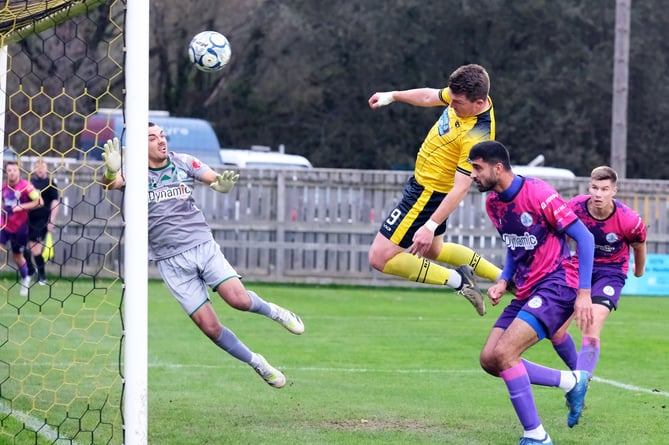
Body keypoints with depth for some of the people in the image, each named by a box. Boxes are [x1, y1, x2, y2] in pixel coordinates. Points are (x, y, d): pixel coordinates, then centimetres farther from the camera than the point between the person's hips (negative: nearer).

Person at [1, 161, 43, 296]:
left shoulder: (25, 186, -14)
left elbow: (38, 201, -18)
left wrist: (22, 207, -26)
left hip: (19, 227, -4)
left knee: (17, 255, 10)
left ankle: (25, 280, 35)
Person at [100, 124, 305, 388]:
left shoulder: (183, 163, 3)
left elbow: (215, 180, -4)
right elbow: (110, 183, -22)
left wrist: (223, 184, -30)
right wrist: (111, 171, -47)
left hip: (202, 245, 1)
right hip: (171, 261, -1)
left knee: (239, 299, -20)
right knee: (210, 327, -5)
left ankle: (272, 311, 14)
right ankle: (257, 364, 15)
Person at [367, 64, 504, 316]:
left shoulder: (476, 137, -34)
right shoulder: (463, 96, -10)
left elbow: (460, 189, -32)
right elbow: (430, 97, 13)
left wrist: (431, 226, -34)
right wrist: (392, 96, 17)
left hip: (428, 193, -10)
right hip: (424, 182, 10)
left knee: (380, 258, -7)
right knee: (434, 250, 31)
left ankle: (457, 280, -3)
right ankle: (503, 277, 37)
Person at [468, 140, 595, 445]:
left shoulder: (538, 194, -17)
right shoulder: (493, 202, 8)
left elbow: (584, 237, -14)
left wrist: (584, 293, -18)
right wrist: (503, 281, 5)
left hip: (557, 286, -9)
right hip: (527, 291, 9)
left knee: (503, 353, -22)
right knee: (489, 359, 0)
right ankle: (571, 382, 14)